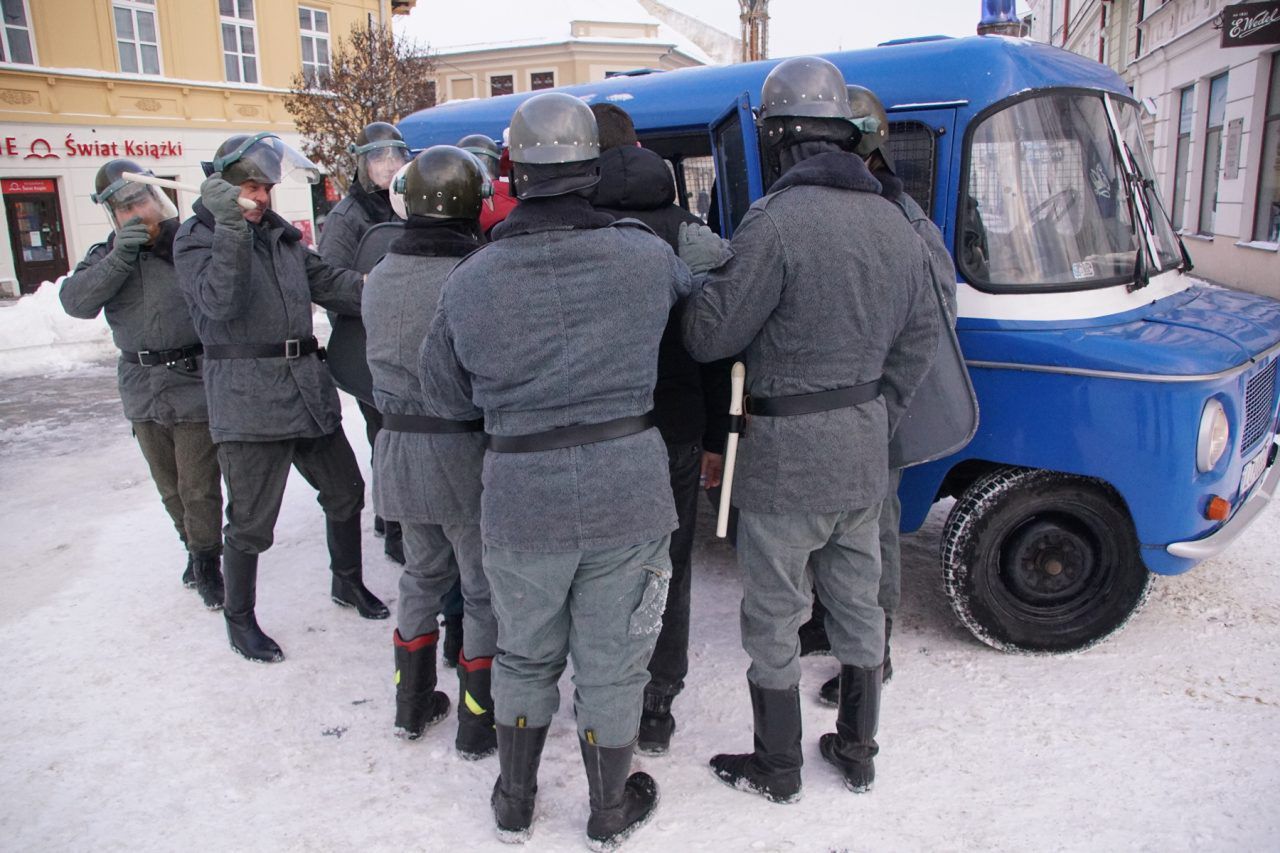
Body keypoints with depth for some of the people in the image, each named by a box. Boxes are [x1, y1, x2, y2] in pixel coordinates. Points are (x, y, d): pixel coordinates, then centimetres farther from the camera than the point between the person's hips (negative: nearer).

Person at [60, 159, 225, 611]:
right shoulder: (107, 254, 7)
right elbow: (75, 300, -11)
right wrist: (120, 258, -20)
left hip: (195, 386, -5)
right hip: (143, 391, 5)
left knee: (199, 487, 1)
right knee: (170, 487, 18)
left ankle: (206, 561, 21)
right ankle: (194, 547, 38)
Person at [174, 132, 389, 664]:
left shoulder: (279, 234, 16)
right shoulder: (196, 238, -4)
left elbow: (328, 281, 11)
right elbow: (222, 301, -21)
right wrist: (231, 226, -30)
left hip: (308, 387, 7)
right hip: (247, 399, -7)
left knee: (345, 490, 17)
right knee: (251, 522, 0)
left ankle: (348, 582, 39)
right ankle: (239, 620, 22)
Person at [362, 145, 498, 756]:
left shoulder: (379, 279, 3)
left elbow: (389, 356, 7)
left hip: (398, 448, 7)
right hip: (464, 453, -6)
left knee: (423, 574, 23)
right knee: (485, 591, 9)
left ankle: (413, 705, 35)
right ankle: (479, 726, 21)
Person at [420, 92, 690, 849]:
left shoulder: (470, 282, -6)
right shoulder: (647, 256, -7)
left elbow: (446, 397, 4)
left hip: (521, 495, 1)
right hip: (629, 485, 0)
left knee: (525, 654, 22)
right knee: (611, 661, 15)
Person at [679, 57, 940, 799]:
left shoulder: (778, 220, -19)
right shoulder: (895, 224, 7)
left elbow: (710, 336, -15)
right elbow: (921, 340, 12)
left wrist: (700, 261, 3)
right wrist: (877, 419, 17)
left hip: (787, 456, -7)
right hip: (865, 455, 8)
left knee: (773, 619, 9)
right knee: (858, 603, 20)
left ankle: (778, 769, 26)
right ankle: (858, 753, 37)